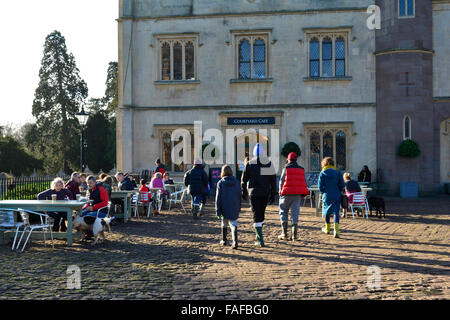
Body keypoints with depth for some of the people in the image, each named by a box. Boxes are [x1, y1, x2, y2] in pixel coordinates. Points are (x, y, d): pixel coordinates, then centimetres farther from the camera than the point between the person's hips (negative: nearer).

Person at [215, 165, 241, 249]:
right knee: (234, 224, 1)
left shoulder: (220, 183, -6)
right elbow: (239, 196, 8)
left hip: (224, 208, -1)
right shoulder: (237, 182, 3)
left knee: (224, 224, 18)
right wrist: (239, 208, 19)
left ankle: (224, 240, 31)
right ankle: (235, 242, -17)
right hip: (234, 208, 1)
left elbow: (218, 197, -7)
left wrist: (217, 210, -5)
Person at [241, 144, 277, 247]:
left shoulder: (250, 164, -3)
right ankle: (258, 236, 24)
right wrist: (273, 195, 9)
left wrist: (244, 192, 14)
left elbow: (244, 180, 1)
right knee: (261, 213, 18)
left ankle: (260, 240, -9)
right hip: (266, 193, 3)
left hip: (254, 193, -3)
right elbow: (273, 181, 4)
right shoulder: (270, 164, 3)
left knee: (256, 215, -1)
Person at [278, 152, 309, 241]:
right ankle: (294, 235, 0)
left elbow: (281, 181, -2)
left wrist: (280, 192, 13)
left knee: (283, 212, 10)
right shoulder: (301, 169, 10)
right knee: (295, 214, 5)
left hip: (287, 194, -3)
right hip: (298, 195, 3)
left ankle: (284, 233, 3)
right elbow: (304, 183, 9)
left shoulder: (286, 169, -2)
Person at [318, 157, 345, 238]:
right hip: (336, 196, 0)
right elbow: (342, 185, -1)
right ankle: (336, 231, -15)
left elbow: (320, 187, -5)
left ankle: (327, 229, 34)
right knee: (336, 212, 0)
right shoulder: (338, 172, 1)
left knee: (326, 212, 18)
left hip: (327, 196, 0)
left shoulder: (322, 173, -3)